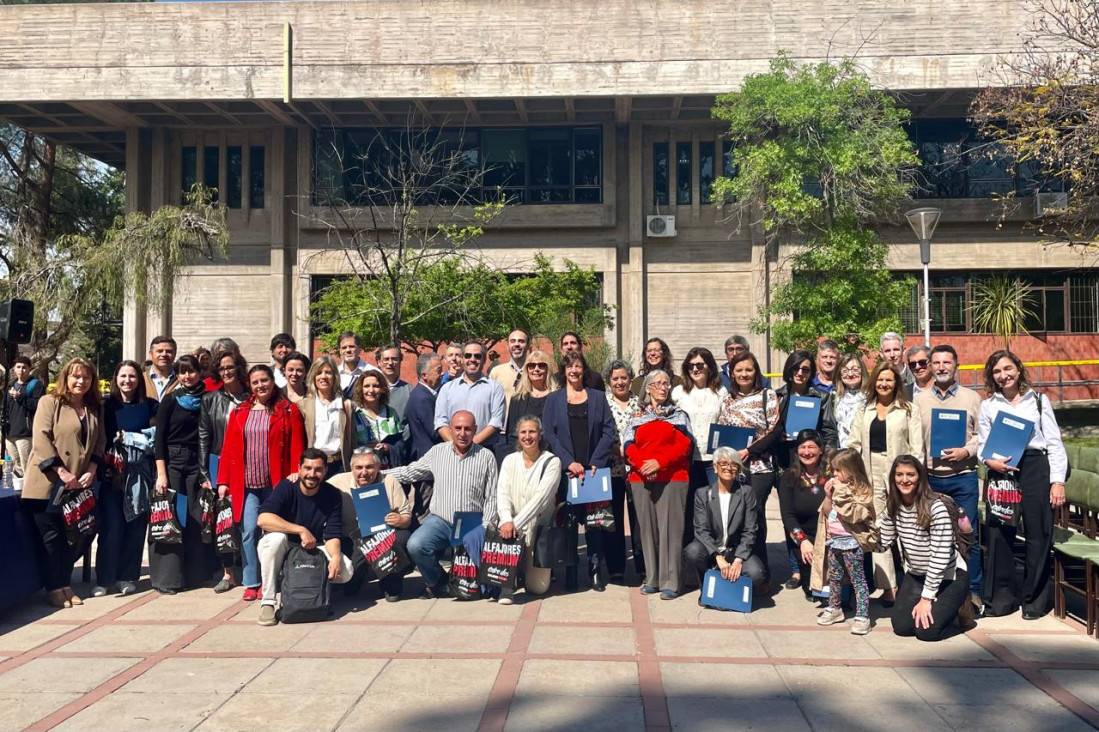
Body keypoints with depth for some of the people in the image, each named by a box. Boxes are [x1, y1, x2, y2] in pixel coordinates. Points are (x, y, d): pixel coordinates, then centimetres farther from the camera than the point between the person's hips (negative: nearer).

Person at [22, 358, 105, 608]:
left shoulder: (93, 409, 13)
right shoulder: (49, 402, -3)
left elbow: (99, 442, 11)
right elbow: (40, 439, -13)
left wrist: (91, 471, -5)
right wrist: (61, 471, -19)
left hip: (79, 486, 5)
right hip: (49, 484, -5)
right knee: (52, 537, 0)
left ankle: (64, 584, 19)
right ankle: (54, 588, 10)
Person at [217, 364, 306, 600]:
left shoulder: (289, 412, 2)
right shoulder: (239, 412, 10)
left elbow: (296, 449, -3)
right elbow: (228, 448, 8)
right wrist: (223, 481, 2)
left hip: (276, 484, -2)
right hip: (246, 484, 2)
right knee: (248, 532, -1)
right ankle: (251, 583, 9)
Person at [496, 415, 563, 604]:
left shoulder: (552, 462, -6)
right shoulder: (509, 460, 5)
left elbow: (541, 497, -17)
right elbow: (502, 493, -6)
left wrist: (516, 523, -26)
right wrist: (506, 521, -25)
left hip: (539, 528, -1)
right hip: (513, 525, 2)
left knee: (537, 587, -6)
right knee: (506, 534, -36)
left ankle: (528, 568, 30)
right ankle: (506, 586, -20)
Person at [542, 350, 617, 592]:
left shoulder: (597, 399, 10)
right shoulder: (553, 400, 8)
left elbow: (609, 431, 3)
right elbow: (549, 434, 0)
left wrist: (596, 462, -9)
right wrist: (569, 462, -10)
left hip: (594, 470, 0)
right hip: (565, 470, 0)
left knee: (594, 521, 1)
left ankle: (596, 572, 9)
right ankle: (570, 574, 9)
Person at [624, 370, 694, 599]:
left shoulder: (679, 415, 11)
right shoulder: (637, 417, 16)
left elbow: (685, 445, -2)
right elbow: (629, 445, 6)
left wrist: (659, 462, -13)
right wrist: (642, 465, -12)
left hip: (673, 478, -2)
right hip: (641, 479, 2)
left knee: (669, 528, -7)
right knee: (647, 527, 3)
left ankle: (670, 582, -5)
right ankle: (652, 579, 10)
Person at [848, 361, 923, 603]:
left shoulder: (910, 410, 3)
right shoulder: (864, 410, 15)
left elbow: (917, 447, -2)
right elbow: (853, 444, 11)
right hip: (871, 474, 3)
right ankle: (888, 586, 6)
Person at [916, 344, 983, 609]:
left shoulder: (971, 397, 5)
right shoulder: (919, 399, 7)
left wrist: (967, 451, -14)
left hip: (963, 476, -1)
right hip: (929, 477, 1)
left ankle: (973, 589, 14)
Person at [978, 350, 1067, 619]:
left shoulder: (1039, 400, 5)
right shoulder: (988, 405, 9)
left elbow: (1054, 443, 3)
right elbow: (982, 444, 10)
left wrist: (1057, 481, -4)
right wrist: (991, 461, -12)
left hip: (1036, 470, -1)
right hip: (1001, 472, 1)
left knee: (1038, 534, 2)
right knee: (999, 534, 2)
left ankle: (1034, 600, 15)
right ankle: (1001, 598, 14)